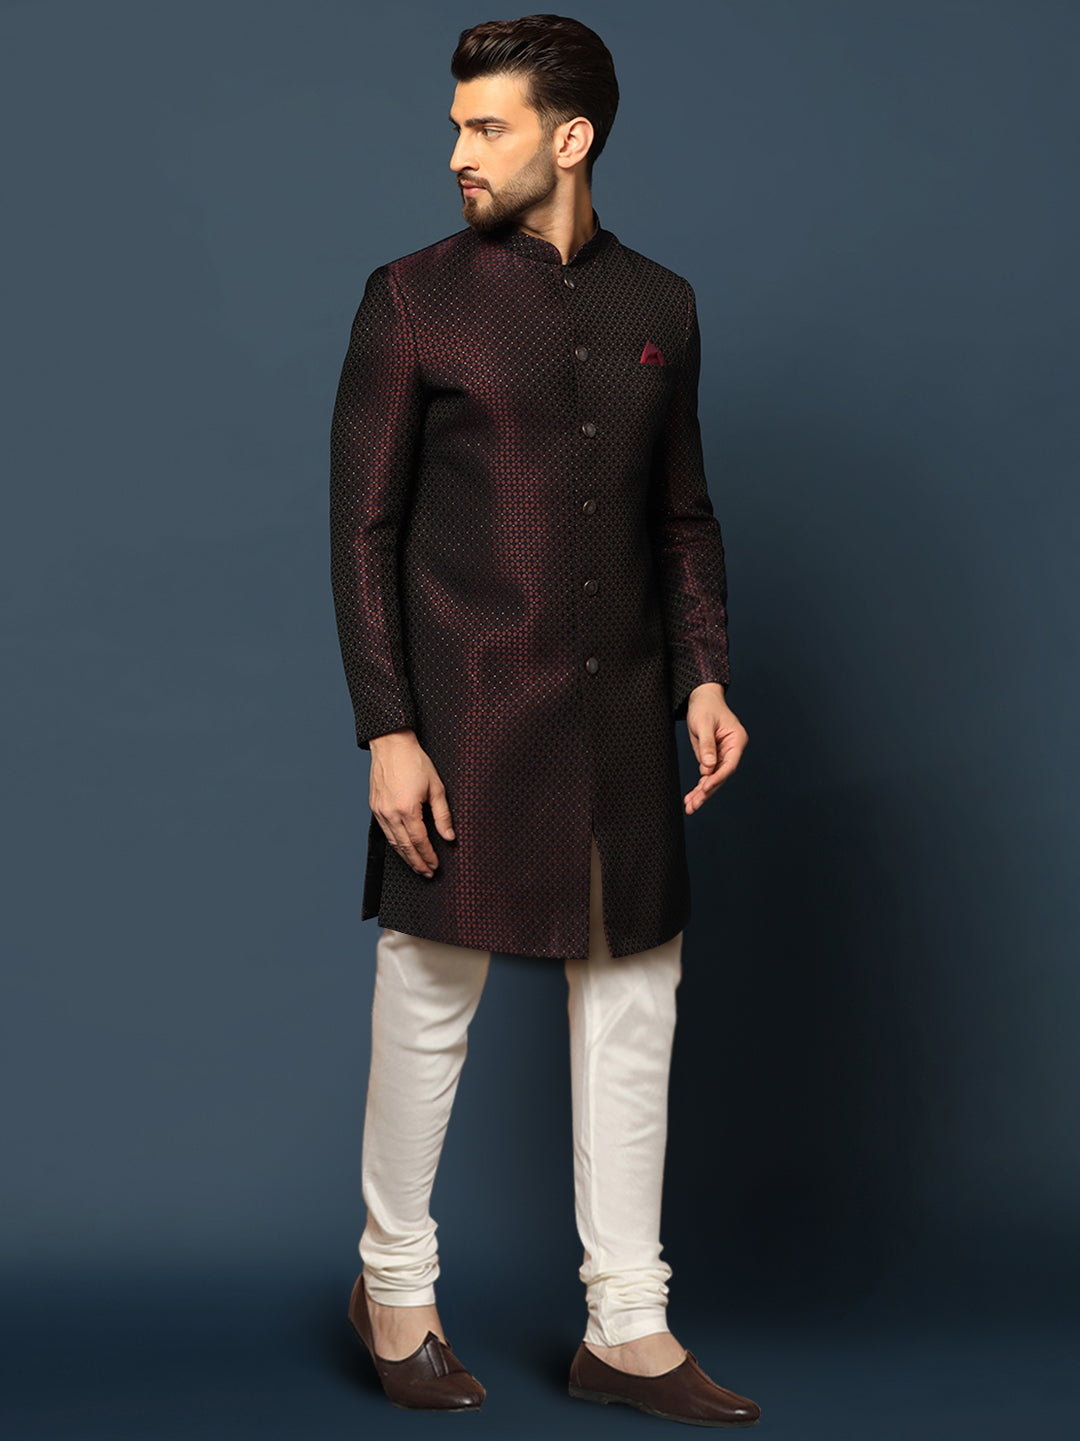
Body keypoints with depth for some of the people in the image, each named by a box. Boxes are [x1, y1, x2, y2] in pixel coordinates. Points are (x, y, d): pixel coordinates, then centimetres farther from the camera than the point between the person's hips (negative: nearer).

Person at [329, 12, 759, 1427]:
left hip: (622, 723, 4)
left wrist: (706, 676, 2)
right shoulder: (415, 298, -3)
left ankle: (628, 1326, 20)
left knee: (632, 1011, 8)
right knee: (430, 1006, 5)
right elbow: (362, 528, -5)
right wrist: (387, 732, -11)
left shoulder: (660, 305, 9)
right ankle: (394, 1284, 26)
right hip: (467, 714, -4)